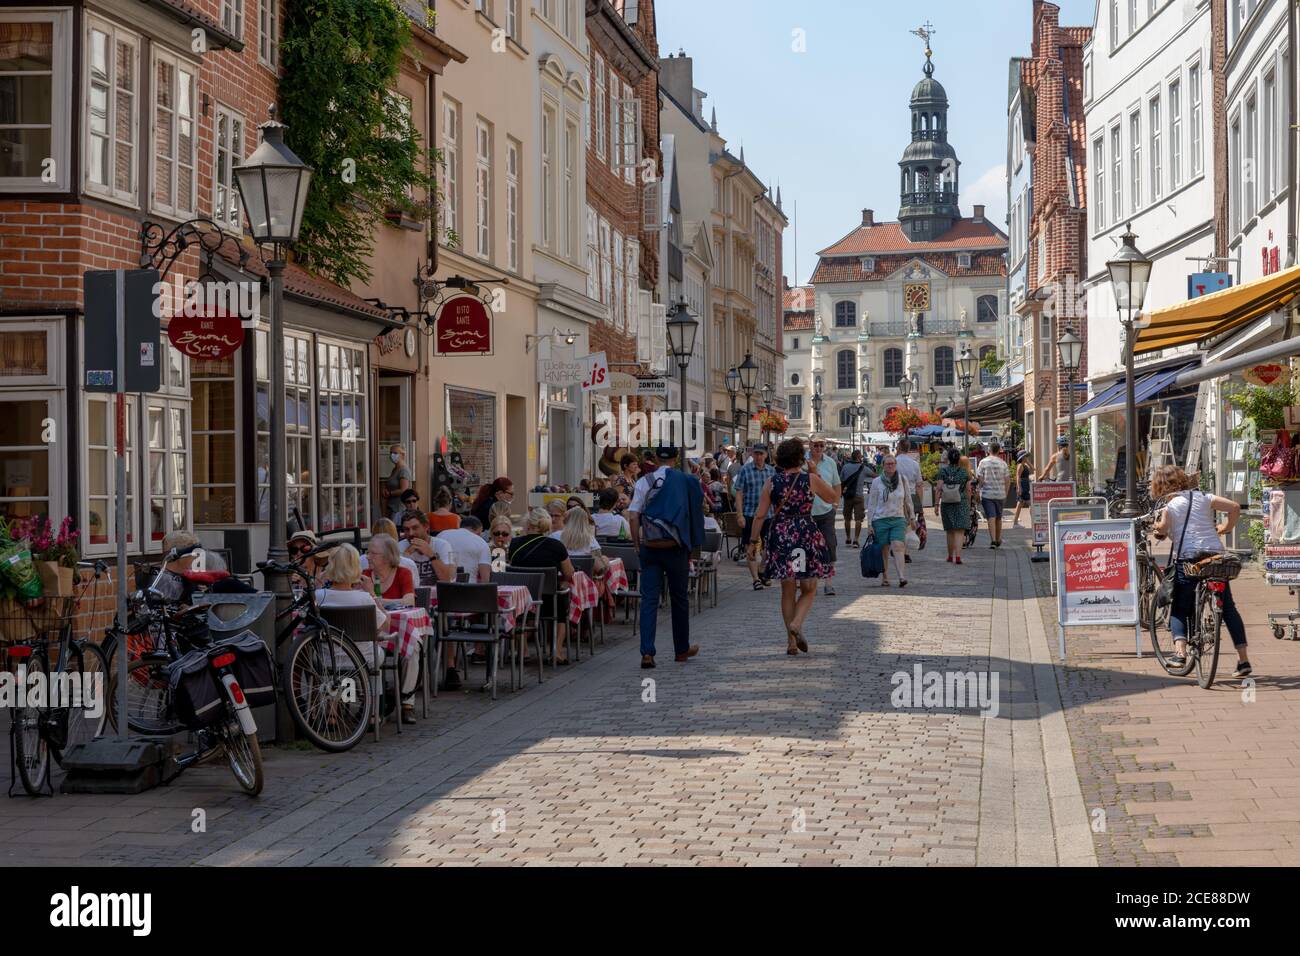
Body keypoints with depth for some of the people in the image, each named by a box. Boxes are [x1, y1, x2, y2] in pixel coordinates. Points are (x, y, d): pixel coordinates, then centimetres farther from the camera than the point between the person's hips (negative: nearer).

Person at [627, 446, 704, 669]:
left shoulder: (644, 482, -2)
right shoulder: (686, 482, -3)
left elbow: (633, 517, -7)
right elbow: (695, 515, 0)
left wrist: (637, 544, 1)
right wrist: (691, 545, 11)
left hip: (650, 548, 0)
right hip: (675, 548, 0)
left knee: (649, 599, 0)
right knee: (679, 598, 14)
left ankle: (647, 653, -11)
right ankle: (682, 650, 26)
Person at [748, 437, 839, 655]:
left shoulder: (771, 482, -1)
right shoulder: (811, 479, -5)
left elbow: (760, 515, -2)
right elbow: (834, 497, 11)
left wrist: (754, 541, 6)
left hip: (780, 537, 2)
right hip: (807, 536, -2)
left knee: (787, 591, 11)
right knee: (809, 589, 9)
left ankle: (791, 641, 9)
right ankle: (796, 624, -17)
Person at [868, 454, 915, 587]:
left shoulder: (903, 480, 7)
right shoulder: (877, 482, 1)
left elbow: (908, 501, 16)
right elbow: (871, 503, 4)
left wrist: (912, 517, 17)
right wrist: (870, 523, 1)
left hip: (898, 519, 0)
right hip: (881, 520, 0)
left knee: (897, 546, -18)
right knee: (884, 551, 2)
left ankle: (901, 577, -25)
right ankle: (884, 579, 13)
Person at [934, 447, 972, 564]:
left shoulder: (943, 471, -2)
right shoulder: (965, 472, 0)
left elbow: (938, 489, -9)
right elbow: (968, 490, 4)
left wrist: (936, 504, -7)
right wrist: (969, 505, 15)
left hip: (946, 504, 1)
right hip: (962, 503, -1)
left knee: (950, 531, 14)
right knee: (959, 531, -5)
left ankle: (950, 556, 25)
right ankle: (958, 556, -20)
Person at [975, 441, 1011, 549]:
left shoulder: (983, 462, -4)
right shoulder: (1002, 463, 3)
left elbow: (979, 478, -7)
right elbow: (1007, 479, 3)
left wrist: (980, 491, 5)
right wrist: (1005, 494, 11)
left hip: (987, 494, -2)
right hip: (1000, 494, 2)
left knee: (991, 517, -6)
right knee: (998, 518, 15)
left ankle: (993, 540, -18)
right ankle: (998, 540, 28)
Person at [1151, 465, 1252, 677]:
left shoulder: (1168, 504, 3)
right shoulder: (1203, 497, 12)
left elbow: (1163, 527, -11)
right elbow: (1234, 507, 2)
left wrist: (1157, 529, 12)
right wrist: (1226, 528, 16)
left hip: (1187, 558, -3)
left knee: (1179, 609, 9)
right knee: (1228, 608, 10)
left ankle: (1180, 650, -15)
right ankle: (1243, 660, 6)